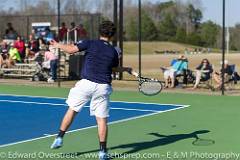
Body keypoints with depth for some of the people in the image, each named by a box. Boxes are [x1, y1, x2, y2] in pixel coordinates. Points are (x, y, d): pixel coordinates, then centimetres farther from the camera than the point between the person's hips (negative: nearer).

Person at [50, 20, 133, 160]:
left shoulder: (90, 44, 0)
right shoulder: (113, 51, 9)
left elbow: (71, 49, -6)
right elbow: (115, 68, 26)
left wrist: (58, 45, 14)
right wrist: (126, 69, 49)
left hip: (87, 83, -1)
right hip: (103, 87, 1)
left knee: (72, 110, 14)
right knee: (102, 119, 4)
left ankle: (59, 138, 16)